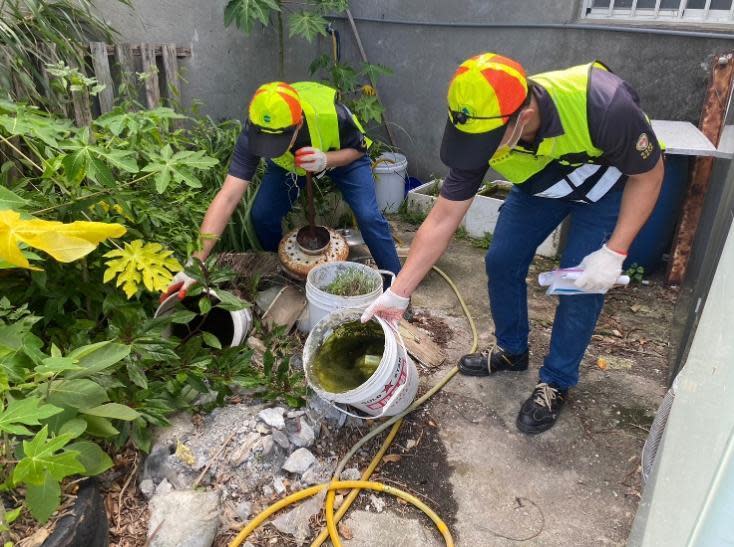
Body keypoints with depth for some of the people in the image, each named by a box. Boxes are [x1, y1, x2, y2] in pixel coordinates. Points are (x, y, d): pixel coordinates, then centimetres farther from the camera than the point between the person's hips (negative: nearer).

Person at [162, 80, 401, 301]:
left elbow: (358, 149, -19)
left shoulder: (332, 114, -42)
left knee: (368, 216, -18)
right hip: (288, 162, 2)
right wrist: (195, 262, -48)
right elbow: (227, 197, -41)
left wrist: (326, 160, -43)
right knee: (261, 215, -11)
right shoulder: (253, 134, -37)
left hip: (342, 155, -2)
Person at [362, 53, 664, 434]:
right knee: (501, 261, 1)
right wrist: (398, 293, -24)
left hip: (607, 183, -3)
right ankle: (512, 352, 25)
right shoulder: (479, 127, -30)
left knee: (580, 284, -9)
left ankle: (556, 382, 13)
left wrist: (614, 253, -28)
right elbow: (442, 220, -23)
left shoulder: (603, 106, -43)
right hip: (540, 184, 4)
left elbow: (649, 173, -22)